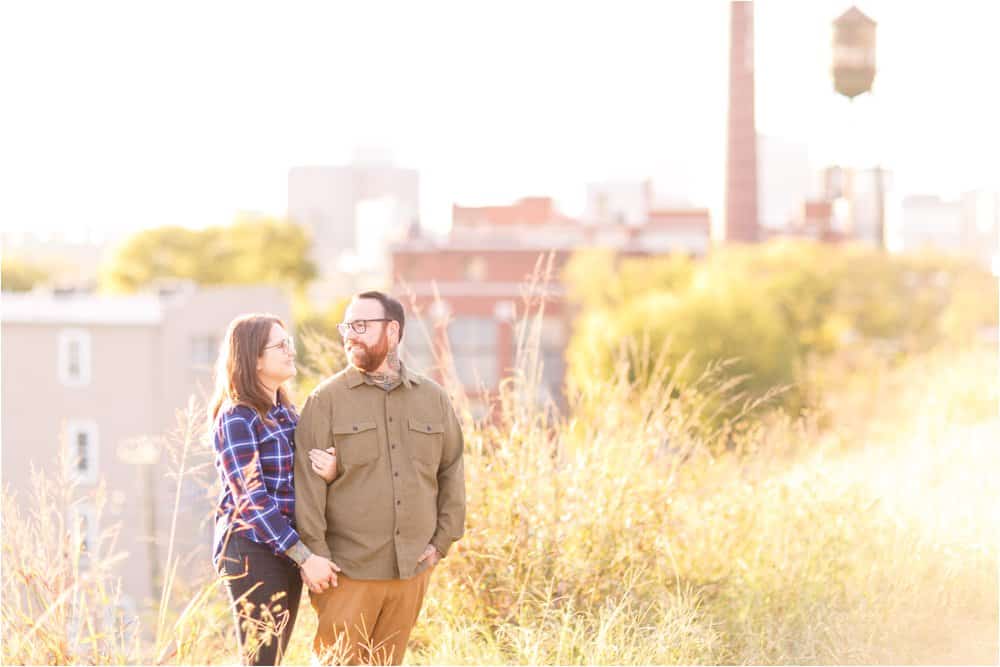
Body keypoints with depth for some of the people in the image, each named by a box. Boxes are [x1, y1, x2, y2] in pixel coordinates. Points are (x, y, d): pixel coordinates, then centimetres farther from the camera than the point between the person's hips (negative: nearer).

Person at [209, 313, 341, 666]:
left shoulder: (287, 411, 12)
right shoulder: (237, 418, -13)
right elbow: (253, 498, -18)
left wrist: (329, 472, -9)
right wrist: (306, 557, -21)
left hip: (286, 549, 8)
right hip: (252, 550, -8)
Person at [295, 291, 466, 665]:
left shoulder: (432, 399, 9)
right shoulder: (326, 400, -2)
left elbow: (452, 471, 14)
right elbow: (307, 481, -6)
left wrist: (442, 541, 8)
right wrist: (314, 553, -11)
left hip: (412, 569, 3)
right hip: (349, 571, -3)